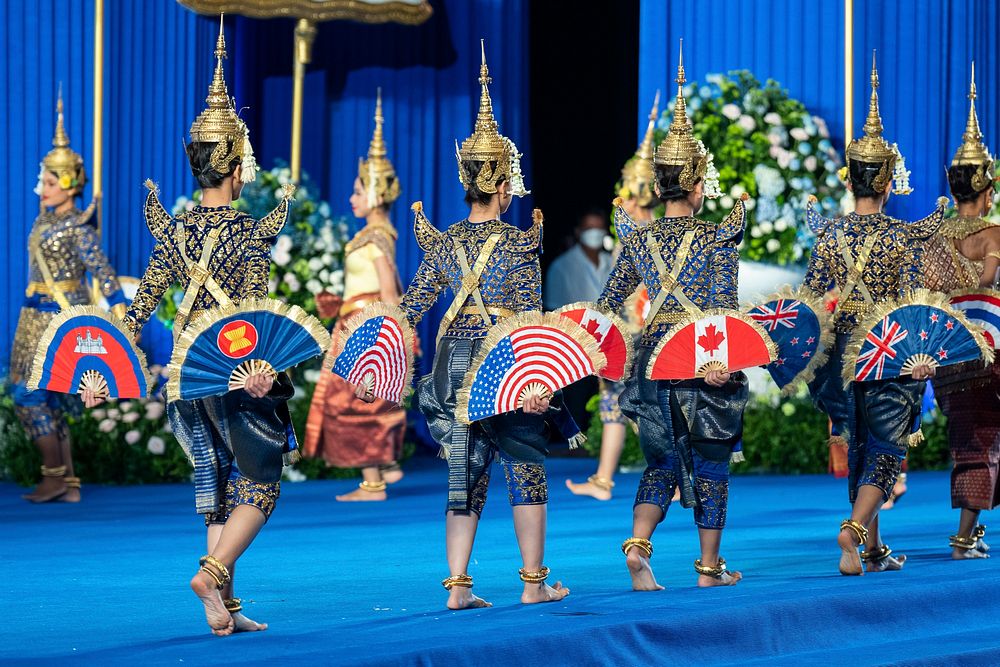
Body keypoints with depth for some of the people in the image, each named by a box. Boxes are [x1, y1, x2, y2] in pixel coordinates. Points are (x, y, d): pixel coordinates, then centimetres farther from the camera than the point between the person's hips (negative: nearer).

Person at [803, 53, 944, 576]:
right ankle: (854, 529, -24)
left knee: (857, 449, 14)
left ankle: (874, 550, 18)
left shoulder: (827, 234, 1)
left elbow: (812, 298, 2)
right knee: (885, 450, 0)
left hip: (842, 351, 4)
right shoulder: (906, 236, -8)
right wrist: (919, 354, -8)